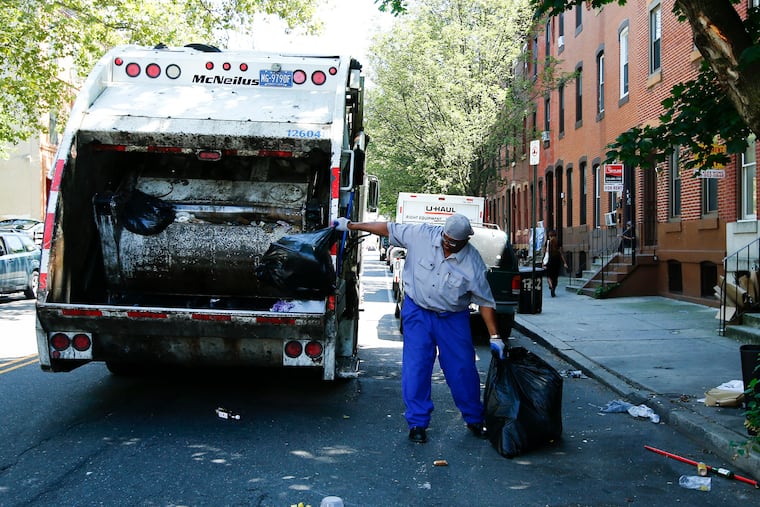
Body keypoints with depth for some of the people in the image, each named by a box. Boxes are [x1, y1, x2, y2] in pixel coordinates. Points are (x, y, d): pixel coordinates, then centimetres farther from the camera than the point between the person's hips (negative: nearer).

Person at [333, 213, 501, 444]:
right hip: (417, 312, 1)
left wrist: (495, 337, -9)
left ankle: (474, 420, 24)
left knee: (463, 370, 3)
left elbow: (485, 302, -8)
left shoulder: (473, 263, -16)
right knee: (415, 369, -3)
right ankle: (417, 423, 9)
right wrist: (350, 225, 0)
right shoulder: (421, 235, -15)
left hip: (453, 319, 0)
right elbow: (388, 228, -2)